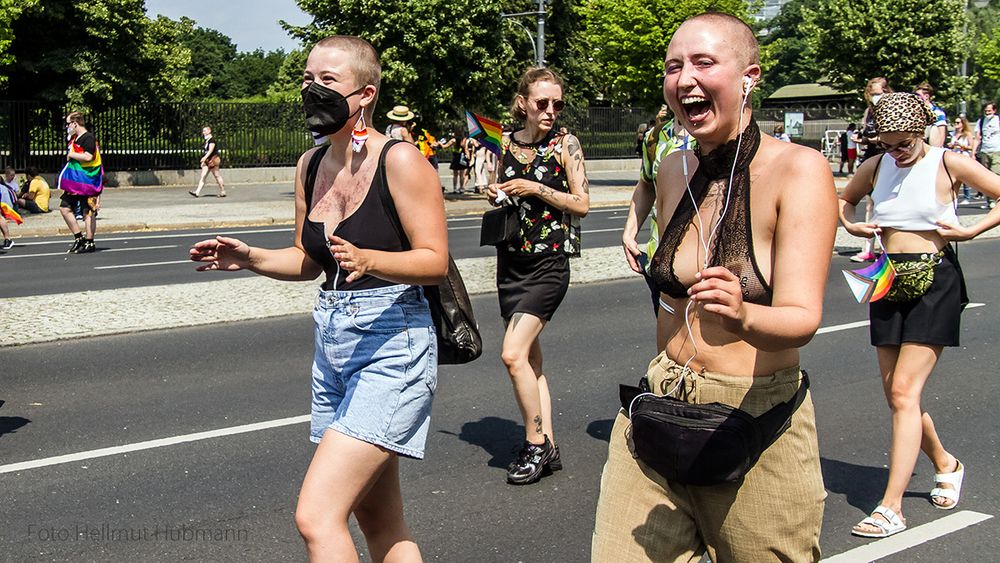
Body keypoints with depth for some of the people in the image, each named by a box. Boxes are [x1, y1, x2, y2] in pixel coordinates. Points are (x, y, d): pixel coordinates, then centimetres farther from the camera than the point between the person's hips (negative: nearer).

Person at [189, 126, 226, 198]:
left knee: (217, 176, -2)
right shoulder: (206, 140, 16)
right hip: (207, 161, 9)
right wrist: (204, 160, 18)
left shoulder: (212, 140, -11)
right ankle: (197, 192, -7)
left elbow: (210, 150, -22)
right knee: (203, 176, 0)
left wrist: (204, 157, -33)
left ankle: (223, 192, 7)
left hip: (213, 160, -9)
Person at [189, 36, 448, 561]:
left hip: (391, 347, -8)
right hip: (331, 343, 8)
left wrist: (366, 260, -30)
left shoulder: (400, 159, -13)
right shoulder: (310, 166, 9)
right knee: (379, 520, 17)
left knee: (316, 517, -15)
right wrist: (250, 258, 1)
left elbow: (435, 260, -14)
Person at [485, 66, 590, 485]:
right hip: (511, 262, 6)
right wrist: (494, 195, 0)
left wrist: (536, 189, -15)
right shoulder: (506, 143, 9)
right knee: (530, 359, 9)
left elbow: (582, 203, -6)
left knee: (513, 354, -16)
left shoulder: (565, 144, -4)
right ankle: (548, 448, 19)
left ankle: (536, 443, -1)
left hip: (549, 264, -6)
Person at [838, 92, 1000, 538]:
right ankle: (945, 464, 36)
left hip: (934, 283, -6)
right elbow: (844, 200, 24)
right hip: (888, 282, 6)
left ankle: (891, 507, -10)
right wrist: (850, 224, 5)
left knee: (904, 391, -12)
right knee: (896, 394, 10)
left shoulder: (948, 164, -6)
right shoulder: (876, 167, 7)